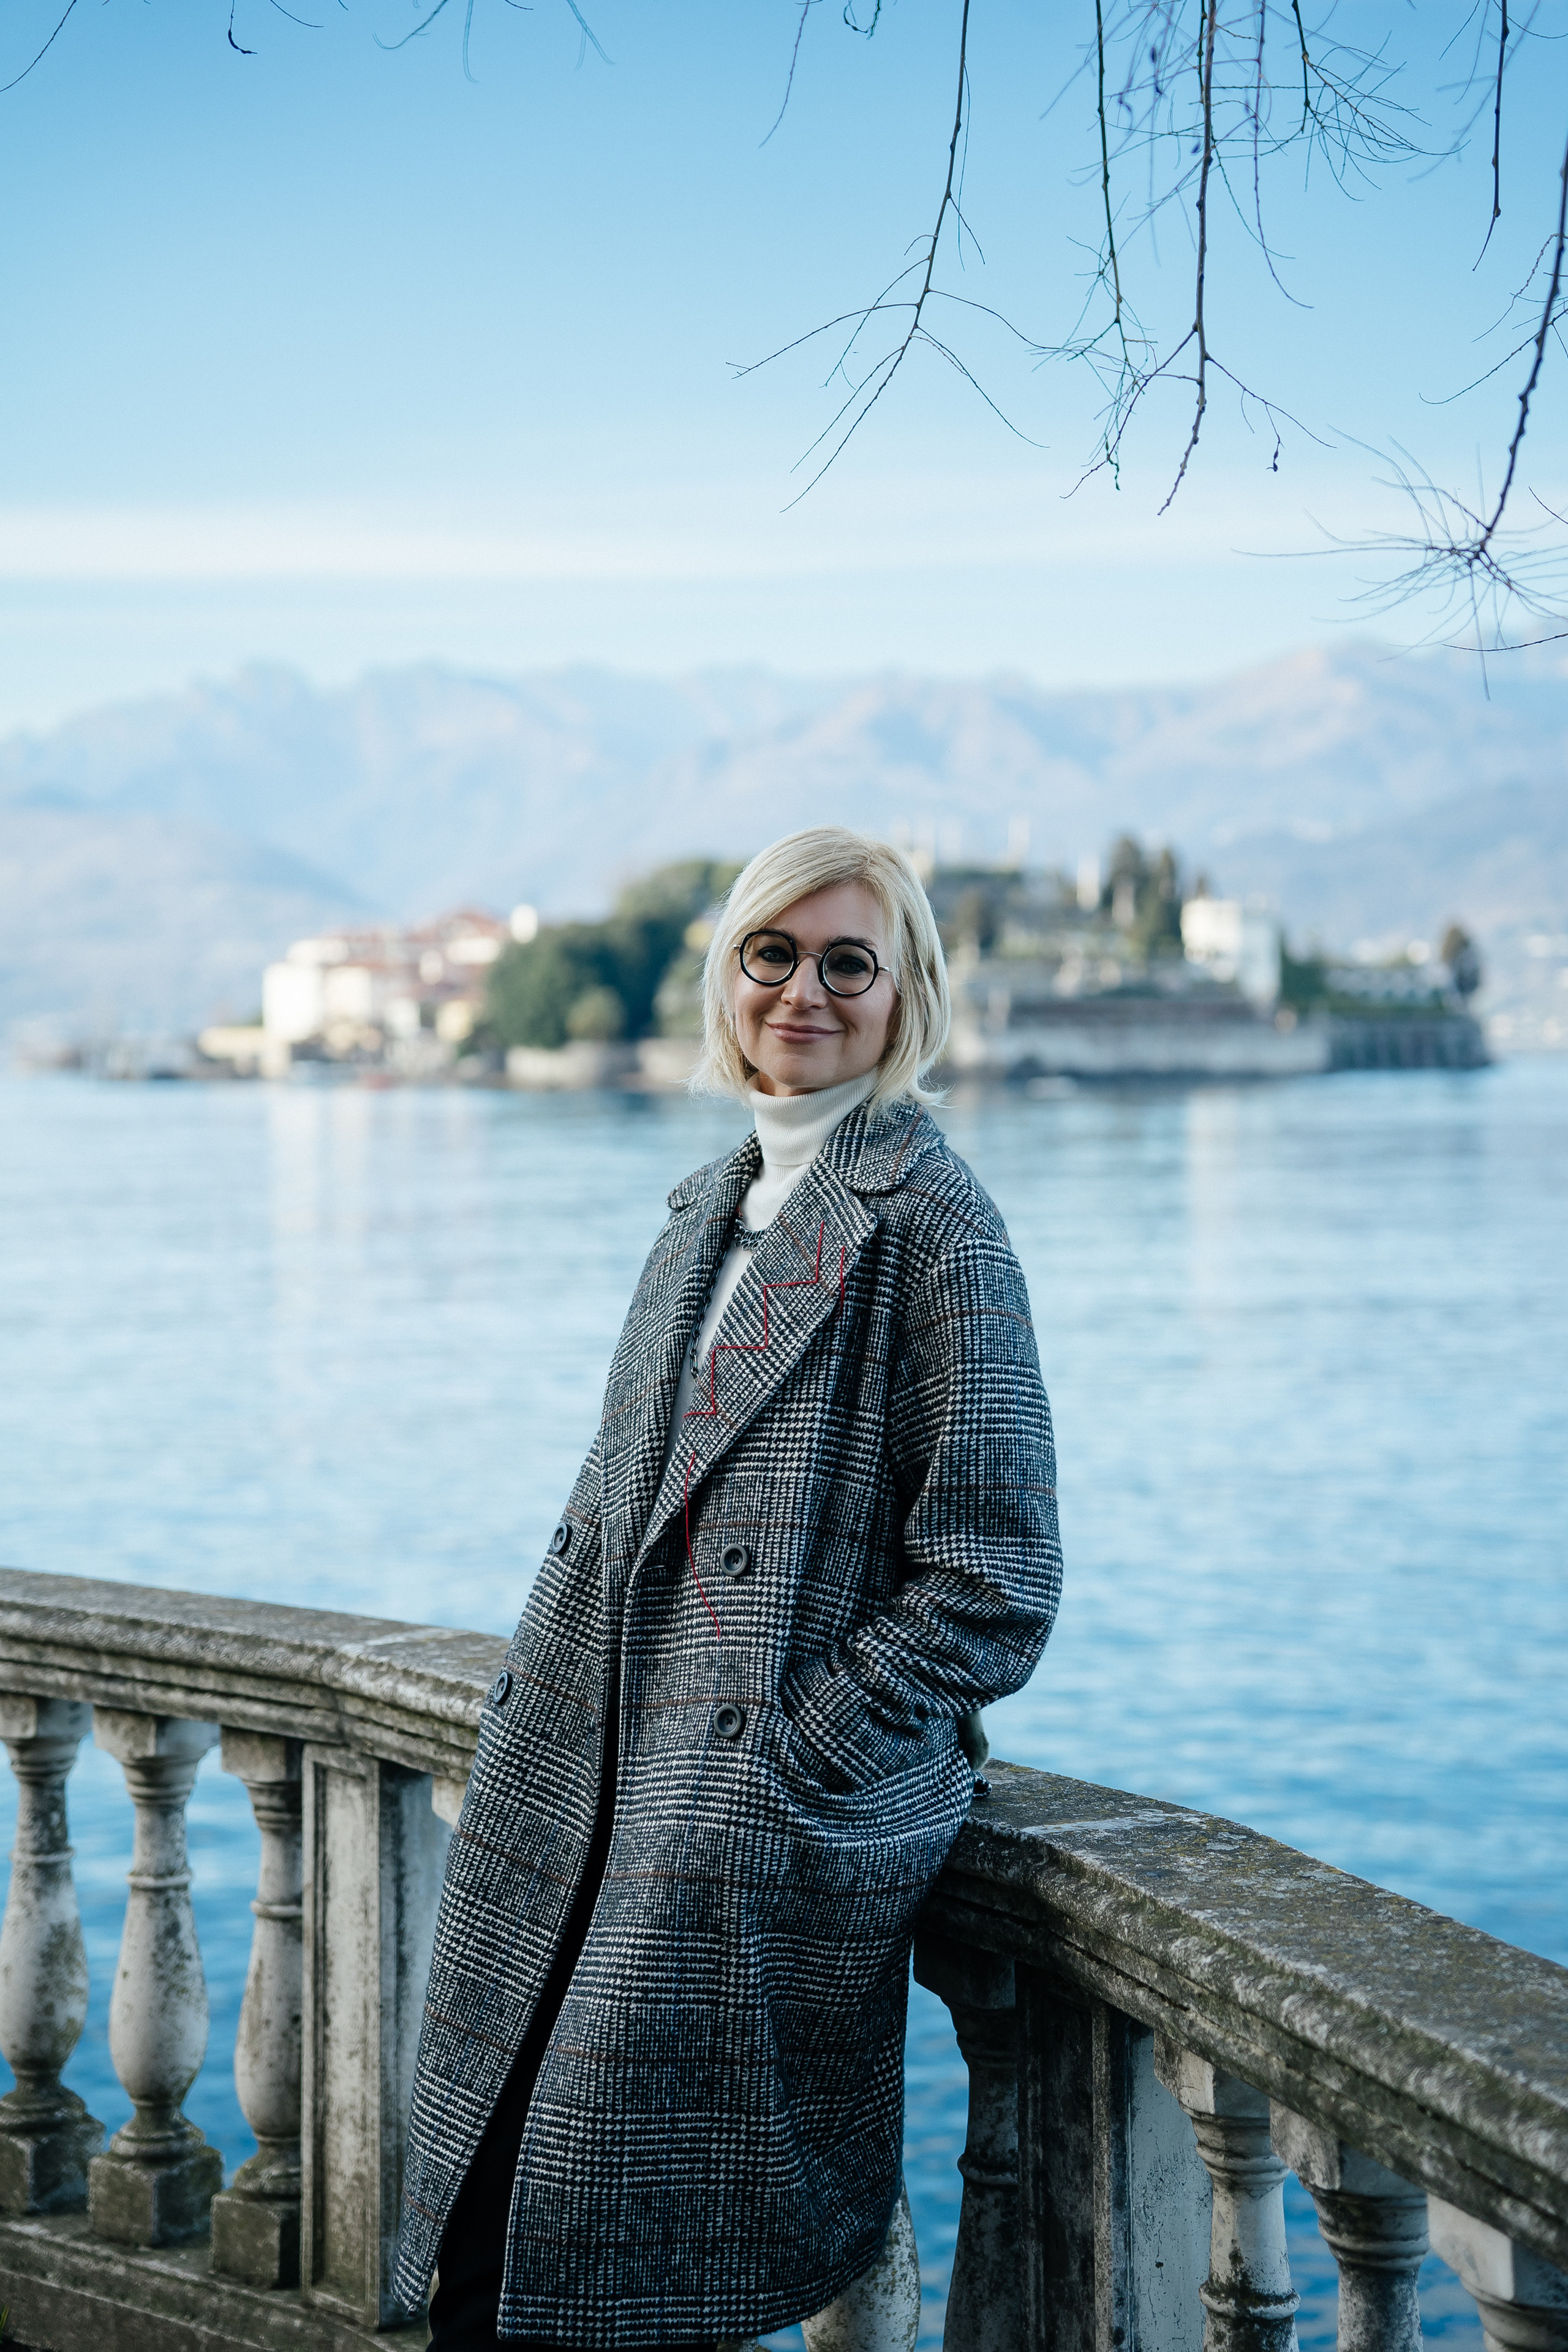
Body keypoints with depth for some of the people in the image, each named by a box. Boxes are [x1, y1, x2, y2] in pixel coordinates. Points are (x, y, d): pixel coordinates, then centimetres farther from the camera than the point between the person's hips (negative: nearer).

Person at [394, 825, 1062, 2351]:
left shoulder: (933, 1230, -10)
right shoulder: (711, 1207, 13)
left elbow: (989, 1593, -13)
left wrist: (777, 1767, -15)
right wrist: (530, 1702, 7)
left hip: (773, 1823, -7)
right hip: (600, 1794, 7)